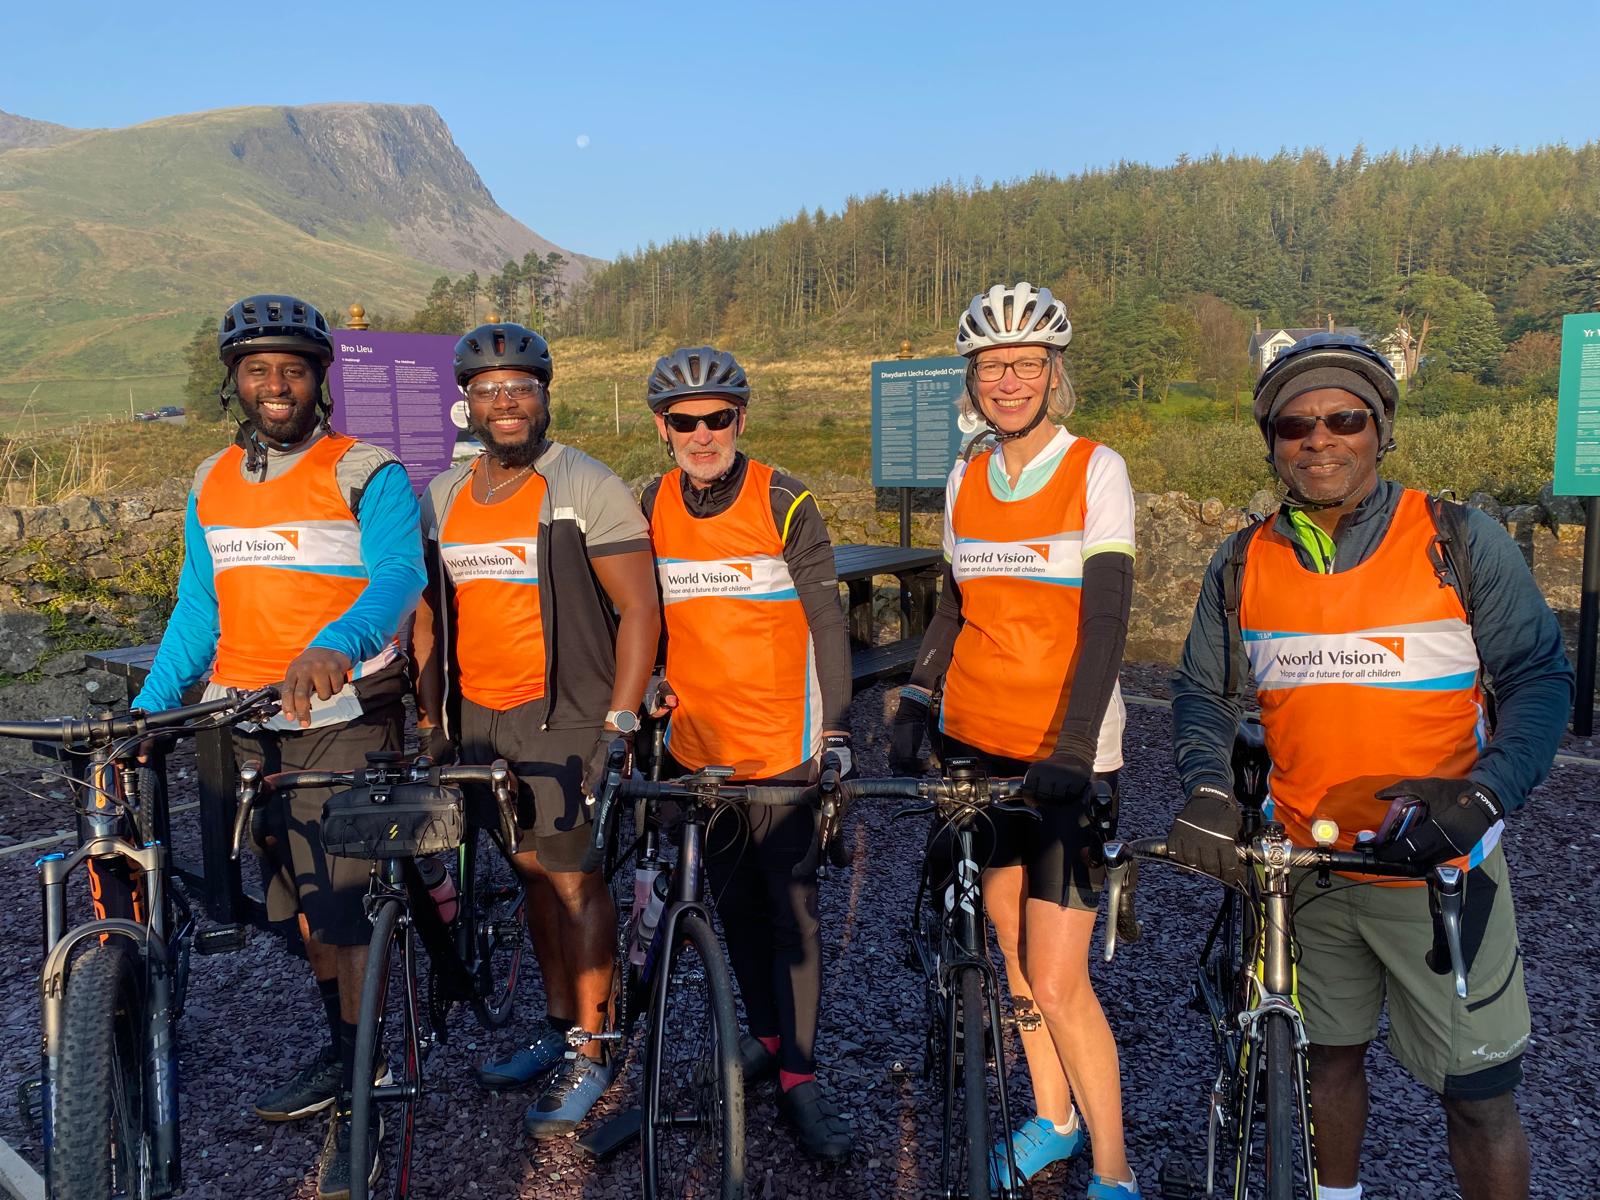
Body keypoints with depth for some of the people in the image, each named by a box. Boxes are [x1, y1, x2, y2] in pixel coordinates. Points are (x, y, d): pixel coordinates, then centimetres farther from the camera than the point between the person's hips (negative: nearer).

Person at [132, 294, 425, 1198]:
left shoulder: (367, 473, -6)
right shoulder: (212, 485, 12)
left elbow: (398, 573, -23)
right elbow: (198, 612, 16)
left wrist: (334, 645, -42)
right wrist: (145, 710, 6)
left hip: (344, 715, -5)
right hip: (250, 725, 6)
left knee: (342, 901, -6)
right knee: (299, 901, 14)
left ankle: (359, 1104, 5)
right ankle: (344, 1052, 32)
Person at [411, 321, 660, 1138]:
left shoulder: (587, 489, -7)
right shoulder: (441, 498, 11)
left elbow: (639, 610, -9)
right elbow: (429, 614, 18)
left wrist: (619, 722, -15)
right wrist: (429, 716, 13)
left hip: (562, 715, -5)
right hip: (477, 719, 6)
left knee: (574, 878, -2)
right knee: (532, 871, 13)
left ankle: (590, 1054, 11)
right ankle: (557, 1027, 28)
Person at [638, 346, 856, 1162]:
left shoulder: (783, 503, -7)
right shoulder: (651, 508, 5)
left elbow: (825, 619, -6)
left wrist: (838, 727, -10)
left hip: (780, 743, -4)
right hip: (696, 743, 4)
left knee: (791, 908, -1)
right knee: (734, 903, 14)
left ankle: (799, 1076, 10)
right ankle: (766, 1034, 33)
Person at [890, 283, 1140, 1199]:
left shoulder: (1096, 471, -8)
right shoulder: (965, 482, 8)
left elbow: (1105, 621, -15)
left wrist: (1071, 750, -24)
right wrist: (914, 709, 7)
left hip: (1065, 756, -5)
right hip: (978, 743, 5)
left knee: (1055, 981, -6)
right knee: (1010, 946, 13)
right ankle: (1054, 1121, 35)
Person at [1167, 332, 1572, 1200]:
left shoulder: (1462, 542, -7)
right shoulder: (1243, 564, 0)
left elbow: (1538, 677, -7)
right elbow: (1203, 693, 3)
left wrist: (1485, 793, -23)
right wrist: (1208, 791, -16)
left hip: (1440, 869, -2)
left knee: (1478, 1093, 5)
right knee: (1331, 1054, 19)